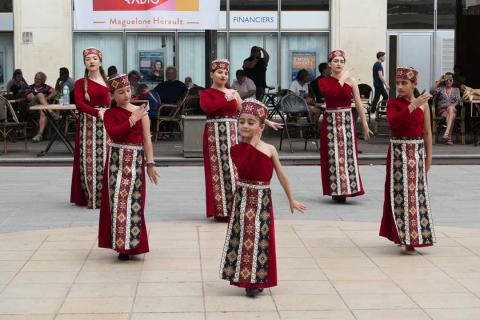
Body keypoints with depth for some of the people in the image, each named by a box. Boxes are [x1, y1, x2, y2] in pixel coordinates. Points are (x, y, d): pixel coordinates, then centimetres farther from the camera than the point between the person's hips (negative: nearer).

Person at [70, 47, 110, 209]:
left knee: (105, 159, -1)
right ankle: (91, 197, 2)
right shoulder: (80, 83, 4)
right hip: (88, 124, -1)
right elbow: (79, 104, -9)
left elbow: (112, 103, 7)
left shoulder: (107, 82, 10)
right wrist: (98, 112, -25)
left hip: (106, 123, 2)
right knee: (89, 159, -4)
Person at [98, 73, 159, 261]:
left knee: (134, 201, 2)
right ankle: (121, 244, 8)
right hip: (117, 160, 0)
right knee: (118, 200, -1)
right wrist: (132, 120, -19)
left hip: (136, 160, 0)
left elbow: (146, 139, 1)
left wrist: (150, 163, -4)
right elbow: (114, 133, -16)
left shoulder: (140, 111, 3)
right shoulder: (110, 113, 3)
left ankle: (133, 244, 12)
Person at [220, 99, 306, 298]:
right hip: (243, 199, 0)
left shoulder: (269, 149, -1)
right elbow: (244, 168, -16)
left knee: (261, 237, 2)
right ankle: (247, 279, 12)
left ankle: (257, 280, 8)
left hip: (262, 199, 0)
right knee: (243, 237, 2)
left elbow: (281, 175, 4)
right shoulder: (236, 149, -2)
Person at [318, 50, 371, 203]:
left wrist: (364, 123, 2)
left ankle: (346, 189, 7)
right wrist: (342, 79, -13)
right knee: (333, 155, 1)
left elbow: (358, 102, 3)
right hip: (330, 121, 0)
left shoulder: (351, 80, 3)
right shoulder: (324, 82, 3)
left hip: (347, 120, 0)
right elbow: (330, 93, -19)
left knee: (348, 154, -1)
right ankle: (335, 190, 10)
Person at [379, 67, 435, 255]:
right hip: (398, 152, -2)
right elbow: (392, 121, -23)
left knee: (416, 192, 3)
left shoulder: (423, 104, 2)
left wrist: (429, 157, 4)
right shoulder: (393, 103, -2)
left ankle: (412, 239, 10)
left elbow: (427, 132, 6)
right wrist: (412, 106, -29)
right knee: (400, 193, -1)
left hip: (417, 152, 2)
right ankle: (402, 235, 6)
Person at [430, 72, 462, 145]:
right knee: (451, 115, -36)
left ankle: (446, 133, -51)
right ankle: (449, 137, -45)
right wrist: (439, 81, -6)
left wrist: (452, 106, -15)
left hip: (453, 109, 1)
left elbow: (458, 101, 6)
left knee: (451, 109, -38)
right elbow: (432, 91, -6)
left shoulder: (456, 89, 20)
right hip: (442, 110, 0)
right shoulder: (440, 88, 15)